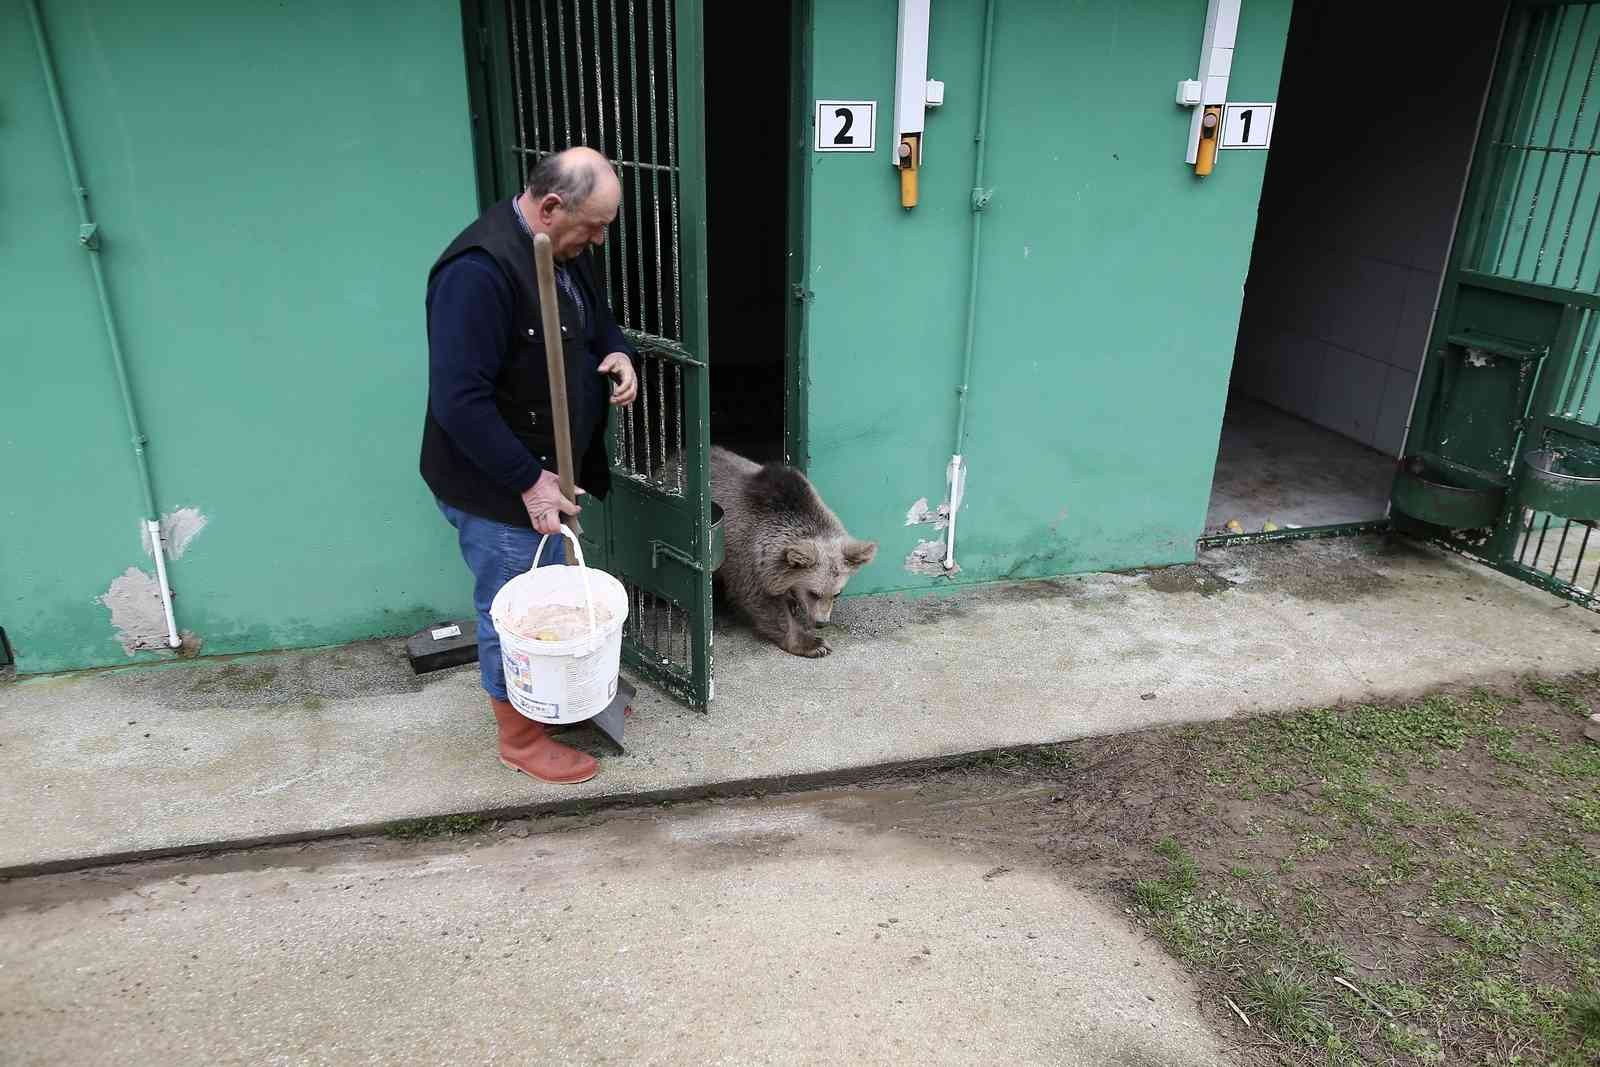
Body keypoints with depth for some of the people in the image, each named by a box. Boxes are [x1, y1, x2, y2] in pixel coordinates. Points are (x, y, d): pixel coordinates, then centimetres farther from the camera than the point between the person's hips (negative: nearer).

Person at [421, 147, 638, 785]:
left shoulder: (565, 251, 2)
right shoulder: (479, 272, -28)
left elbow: (597, 319, 20)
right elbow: (459, 400, -30)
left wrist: (619, 353, -4)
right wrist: (528, 481, -26)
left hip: (547, 470, 9)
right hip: (497, 487, -9)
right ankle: (520, 738, 28)